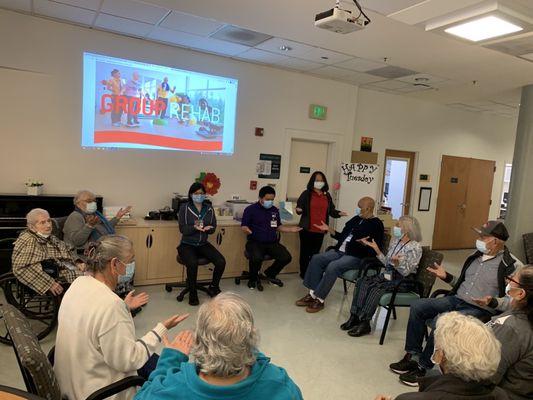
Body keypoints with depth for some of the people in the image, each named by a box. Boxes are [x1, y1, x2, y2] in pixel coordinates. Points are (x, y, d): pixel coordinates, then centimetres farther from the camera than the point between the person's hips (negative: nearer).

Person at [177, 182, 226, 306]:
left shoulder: (209, 208, 5)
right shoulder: (184, 208, -5)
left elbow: (213, 228, 5)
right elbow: (182, 229, -9)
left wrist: (208, 228, -18)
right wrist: (194, 227, -28)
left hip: (203, 244, 4)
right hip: (187, 244, -3)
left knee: (221, 262, -19)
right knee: (193, 263, -34)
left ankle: (213, 287, 10)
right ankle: (192, 293, -8)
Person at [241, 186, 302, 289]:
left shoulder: (275, 210, 13)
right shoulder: (250, 209, -2)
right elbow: (244, 226, -3)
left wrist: (291, 229, 7)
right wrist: (246, 229, -27)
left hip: (272, 243, 5)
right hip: (255, 242, -5)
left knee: (286, 257, -16)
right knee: (257, 258, -35)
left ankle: (270, 274, 15)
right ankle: (253, 278, 0)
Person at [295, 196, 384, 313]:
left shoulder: (376, 224, -6)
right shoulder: (356, 219, 17)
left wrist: (364, 243, -32)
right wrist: (329, 230, 15)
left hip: (356, 257, -8)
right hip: (339, 251, 8)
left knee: (333, 266, -31)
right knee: (316, 259, -10)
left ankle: (319, 300, -20)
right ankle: (312, 293, -9)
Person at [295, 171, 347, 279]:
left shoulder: (327, 195, 13)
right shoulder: (306, 193, -1)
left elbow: (331, 211, 13)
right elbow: (299, 207, -2)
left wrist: (338, 213, -5)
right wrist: (299, 210, -24)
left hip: (320, 230, 4)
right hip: (307, 229, -3)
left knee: (315, 253, 11)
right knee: (305, 252, 4)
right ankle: (304, 274, 16)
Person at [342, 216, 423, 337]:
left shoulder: (415, 247, -13)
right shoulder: (394, 241, 8)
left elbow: (405, 272, -16)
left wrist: (397, 263, -35)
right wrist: (376, 249, 4)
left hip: (403, 281, -7)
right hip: (388, 275, 7)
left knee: (375, 289, -30)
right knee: (362, 282, -17)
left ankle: (365, 323, -22)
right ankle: (355, 316, -17)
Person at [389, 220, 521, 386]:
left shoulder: (512, 265, -9)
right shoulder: (476, 256, 13)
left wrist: (491, 302, -28)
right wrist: (446, 276, 9)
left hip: (479, 310, -8)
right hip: (456, 299, 8)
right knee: (417, 306, -8)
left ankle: (422, 367, -11)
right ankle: (412, 355, -1)